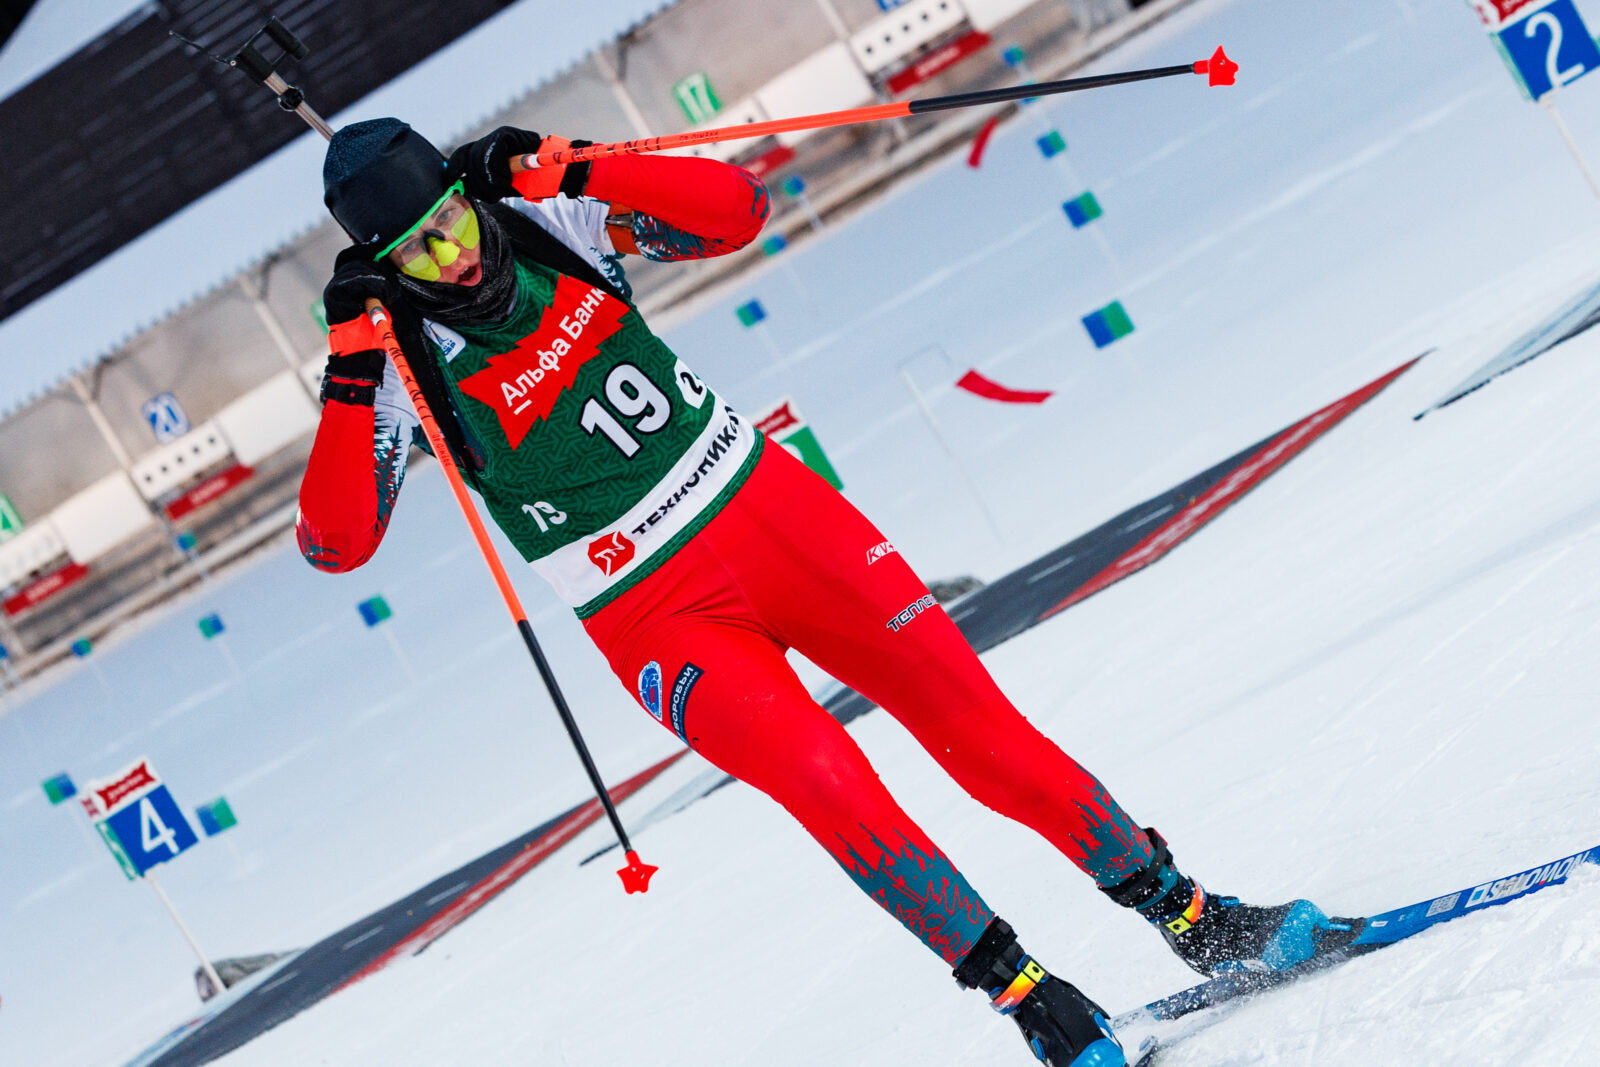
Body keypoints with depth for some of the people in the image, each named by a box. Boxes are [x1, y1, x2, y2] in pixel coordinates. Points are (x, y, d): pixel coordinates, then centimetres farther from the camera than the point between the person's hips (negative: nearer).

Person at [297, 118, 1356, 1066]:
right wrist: (350, 375, -29)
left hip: (767, 506, 3)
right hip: (657, 616, -2)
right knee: (837, 792, -21)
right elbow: (335, 542, -19)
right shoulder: (400, 366, -11)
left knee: (979, 726, -3)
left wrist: (578, 172, -18)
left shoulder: (545, 221, -5)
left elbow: (737, 209, -5)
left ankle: (1199, 922, 8)